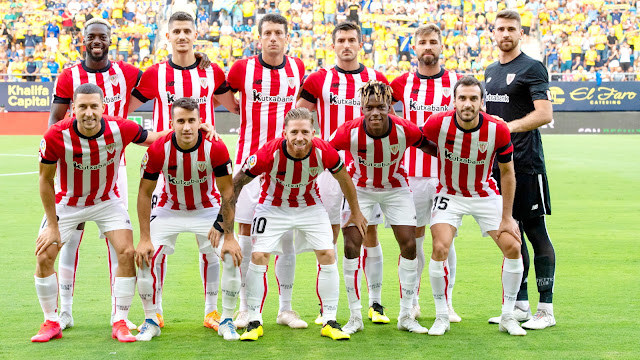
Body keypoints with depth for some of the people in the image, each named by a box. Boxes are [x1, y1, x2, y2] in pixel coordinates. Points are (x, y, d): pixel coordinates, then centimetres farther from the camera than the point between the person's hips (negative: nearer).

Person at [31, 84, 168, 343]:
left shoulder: (120, 129, -25)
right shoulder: (56, 136, -28)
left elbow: (152, 138, -5)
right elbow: (46, 179, -14)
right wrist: (52, 226, -12)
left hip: (107, 200, 1)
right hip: (67, 202, 0)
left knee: (127, 253, -13)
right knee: (44, 256, -8)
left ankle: (120, 323, 1)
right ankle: (51, 323, 11)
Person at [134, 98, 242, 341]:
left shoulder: (215, 148, -25)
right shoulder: (158, 150, -24)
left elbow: (227, 193, -16)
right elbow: (145, 193, -12)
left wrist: (229, 237, -18)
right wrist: (144, 238, -16)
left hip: (208, 210, 0)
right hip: (170, 210, 0)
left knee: (233, 257, -15)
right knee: (145, 258, -13)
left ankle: (227, 321, 5)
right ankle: (151, 322, 7)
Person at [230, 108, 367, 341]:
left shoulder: (324, 152, -26)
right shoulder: (269, 153, -32)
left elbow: (343, 178, -4)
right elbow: (237, 182, -18)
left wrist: (356, 212, 6)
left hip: (310, 206, 2)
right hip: (273, 207, -2)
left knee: (328, 256, -6)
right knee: (258, 258, -10)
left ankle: (330, 322, 7)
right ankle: (254, 322, 7)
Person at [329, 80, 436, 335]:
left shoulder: (405, 130, -26)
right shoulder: (350, 131, -29)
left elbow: (428, 147, -5)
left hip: (396, 188, 1)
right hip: (359, 189, -1)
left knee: (409, 244, -5)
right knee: (351, 245, -10)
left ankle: (406, 316, 10)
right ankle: (355, 317, 4)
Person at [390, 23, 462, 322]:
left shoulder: (457, 82, 4)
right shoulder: (403, 82, 6)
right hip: (413, 173, 1)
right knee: (413, 238, 4)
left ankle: (446, 303, 12)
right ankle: (412, 303, 15)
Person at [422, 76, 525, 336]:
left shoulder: (498, 130, -21)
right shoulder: (437, 124, -24)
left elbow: (507, 173, -8)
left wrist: (507, 217, -7)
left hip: (486, 195, 1)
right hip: (449, 194, -1)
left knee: (512, 247, -8)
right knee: (440, 249, -19)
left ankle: (507, 317, 9)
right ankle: (441, 317, 0)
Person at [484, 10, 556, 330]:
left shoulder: (532, 68, -5)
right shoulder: (490, 71, 17)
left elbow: (545, 114, -15)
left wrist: (510, 127, -24)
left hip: (525, 162, -7)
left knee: (535, 231, -5)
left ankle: (546, 309, 1)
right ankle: (520, 305, 18)